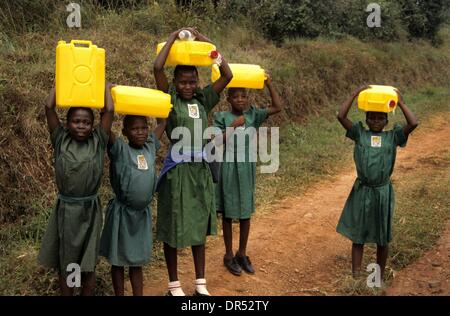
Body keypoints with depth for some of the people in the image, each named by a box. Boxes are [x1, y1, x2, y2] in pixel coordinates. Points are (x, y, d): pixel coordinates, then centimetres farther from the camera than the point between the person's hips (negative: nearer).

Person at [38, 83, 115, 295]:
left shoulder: (98, 141, -1)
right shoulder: (60, 140, 0)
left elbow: (109, 111, -6)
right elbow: (49, 107, -4)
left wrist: (106, 87, 6)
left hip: (89, 209, 0)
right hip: (65, 208, 1)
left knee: (88, 264, 9)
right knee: (65, 263, 11)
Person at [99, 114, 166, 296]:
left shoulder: (150, 147, 3)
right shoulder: (119, 149, -10)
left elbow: (162, 122, 10)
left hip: (143, 213, 4)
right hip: (122, 212, -4)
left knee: (137, 260, 16)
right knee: (118, 260, 11)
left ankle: (138, 295, 26)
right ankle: (119, 295, 25)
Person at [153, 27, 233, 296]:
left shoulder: (203, 100, 5)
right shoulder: (170, 100, -4)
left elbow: (228, 75, -1)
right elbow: (157, 68, -17)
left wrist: (207, 42, 0)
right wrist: (173, 37, -8)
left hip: (201, 169, 4)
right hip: (177, 170, -4)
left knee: (199, 226, 13)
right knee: (174, 226, 7)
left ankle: (201, 283, 25)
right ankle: (174, 284, 22)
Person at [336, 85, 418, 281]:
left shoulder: (393, 137, 2)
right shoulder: (359, 134, 1)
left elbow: (413, 123, -12)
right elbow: (341, 116, -10)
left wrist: (401, 102, -5)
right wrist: (355, 95, -8)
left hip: (383, 191, 0)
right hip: (362, 191, 0)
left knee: (382, 237, 12)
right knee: (358, 236, 7)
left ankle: (380, 277, 29)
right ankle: (355, 276, 17)